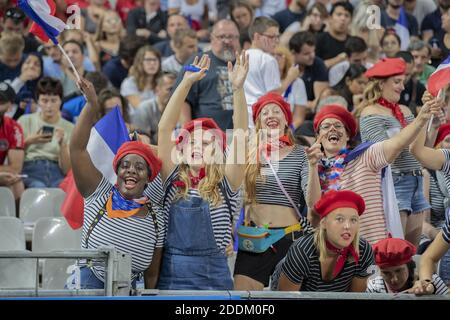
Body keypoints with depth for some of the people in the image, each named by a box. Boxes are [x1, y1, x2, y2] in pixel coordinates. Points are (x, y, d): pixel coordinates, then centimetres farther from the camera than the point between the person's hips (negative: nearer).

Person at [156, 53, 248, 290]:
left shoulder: (225, 187, 5)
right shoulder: (174, 182, 8)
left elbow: (239, 137, -6)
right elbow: (164, 128, 1)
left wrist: (238, 89, -15)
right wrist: (186, 84, -6)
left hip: (214, 277, -1)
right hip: (171, 276, 1)